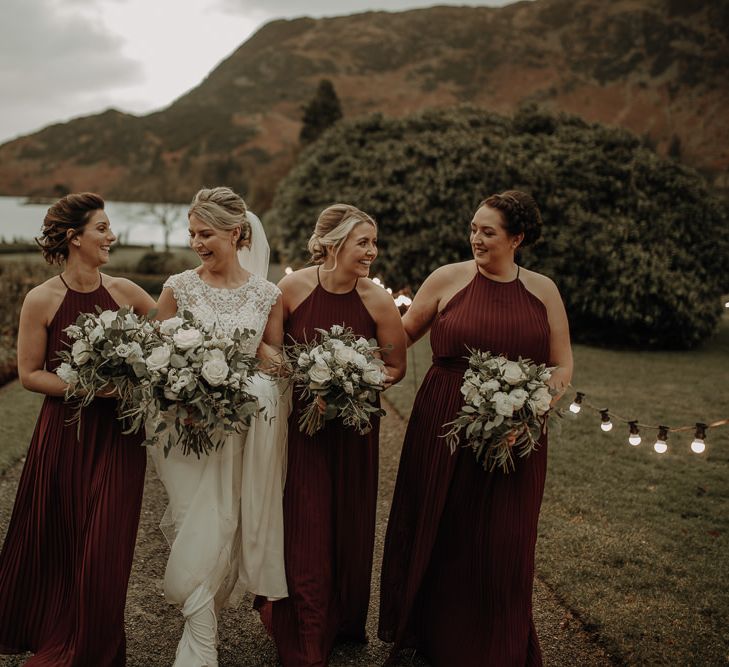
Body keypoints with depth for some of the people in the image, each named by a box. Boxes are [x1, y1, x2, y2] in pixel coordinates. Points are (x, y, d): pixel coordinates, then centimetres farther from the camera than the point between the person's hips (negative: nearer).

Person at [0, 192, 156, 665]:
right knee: (56, 546, 11)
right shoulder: (42, 300, -7)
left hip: (118, 435, 2)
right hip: (64, 435, -2)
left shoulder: (124, 291, 1)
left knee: (104, 550, 4)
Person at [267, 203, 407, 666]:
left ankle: (347, 621, 38)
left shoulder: (378, 301, -11)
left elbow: (396, 367, -1)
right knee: (304, 533, 1)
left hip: (354, 427, 1)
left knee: (350, 526, 14)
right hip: (299, 424, -1)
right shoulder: (293, 288, -12)